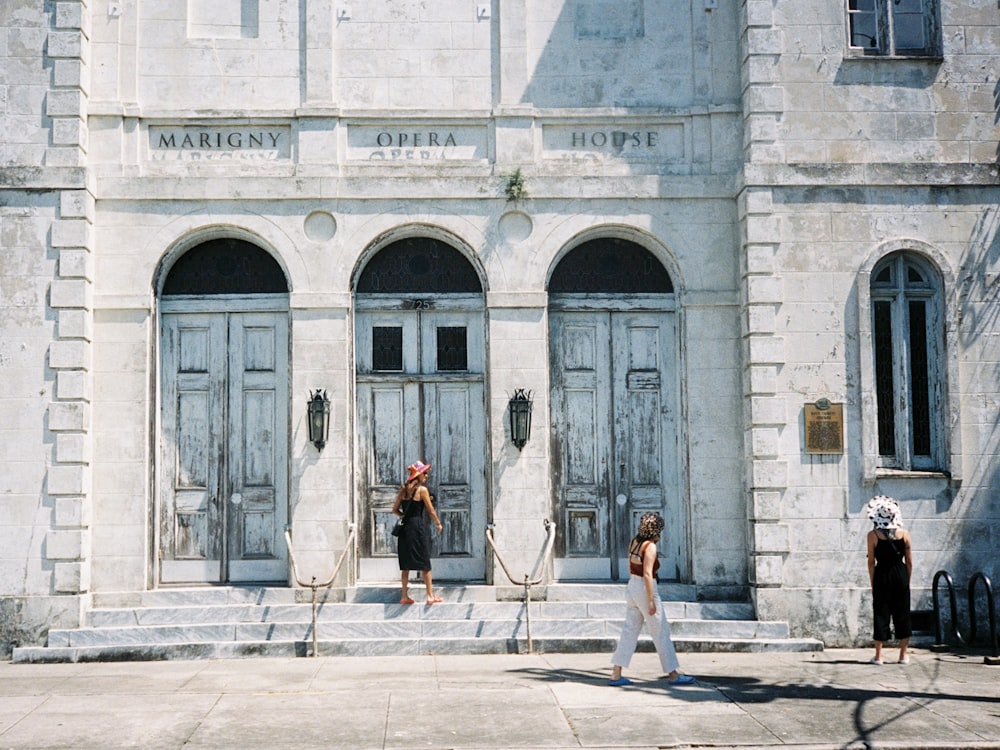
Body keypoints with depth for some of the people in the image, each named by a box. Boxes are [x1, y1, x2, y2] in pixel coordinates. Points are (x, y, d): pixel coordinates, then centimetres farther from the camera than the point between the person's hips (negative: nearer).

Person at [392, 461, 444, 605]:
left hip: (405, 528, 6)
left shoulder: (403, 489, 9)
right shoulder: (422, 489, -7)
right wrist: (438, 524, 11)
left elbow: (395, 510, 10)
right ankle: (431, 596, 5)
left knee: (405, 564, 10)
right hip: (418, 526, -6)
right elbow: (431, 511, -4)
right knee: (425, 564, 2)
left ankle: (405, 596, 11)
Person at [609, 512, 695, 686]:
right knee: (661, 634, 2)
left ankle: (616, 674, 8)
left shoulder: (634, 542, 8)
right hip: (646, 590, -8)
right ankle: (673, 675, 10)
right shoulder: (650, 546, -16)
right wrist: (651, 601, -20)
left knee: (629, 632, 10)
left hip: (631, 587, 8)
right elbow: (647, 574, -21)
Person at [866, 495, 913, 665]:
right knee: (902, 614, 9)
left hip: (882, 576, -2)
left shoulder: (873, 535, -6)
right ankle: (903, 656, 12)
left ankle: (878, 656, 6)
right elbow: (909, 562, 4)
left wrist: (872, 584, 5)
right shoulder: (904, 534, 0)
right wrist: (907, 580, 14)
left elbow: (871, 563, -4)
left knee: (881, 614, 4)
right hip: (901, 575, 2)